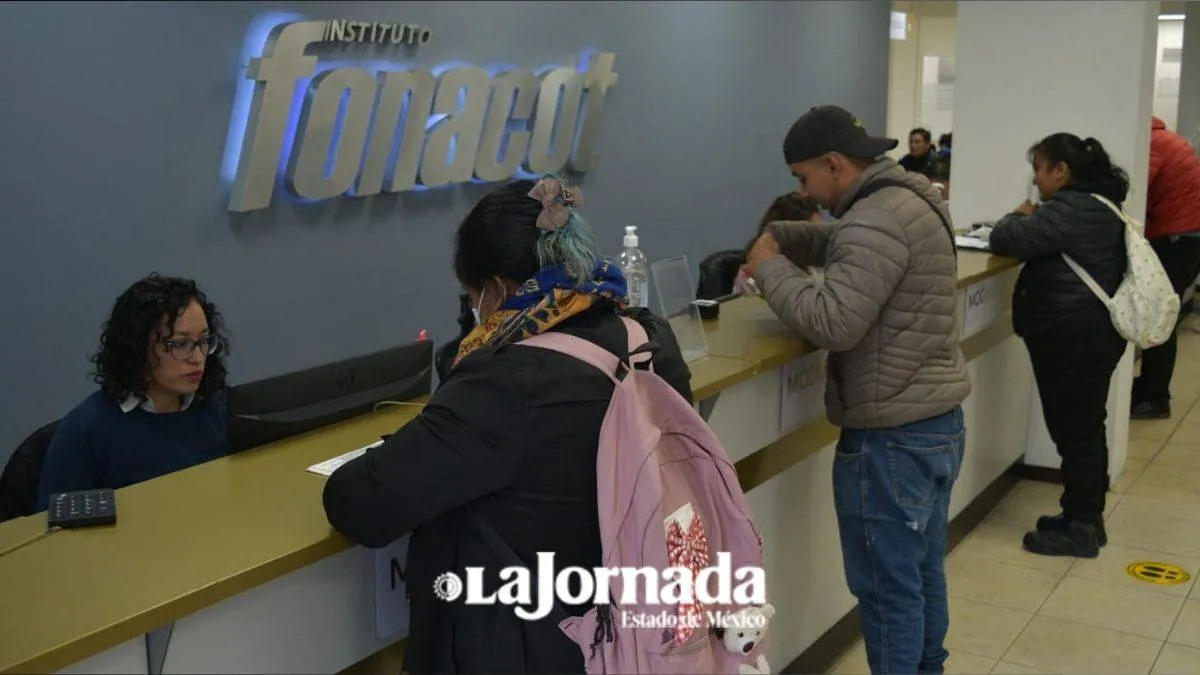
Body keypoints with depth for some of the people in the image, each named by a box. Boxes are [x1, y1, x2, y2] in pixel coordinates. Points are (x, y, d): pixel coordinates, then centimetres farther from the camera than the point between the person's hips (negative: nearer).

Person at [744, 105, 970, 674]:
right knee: (922, 572, 20)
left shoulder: (878, 220, -21)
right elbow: (843, 245, 26)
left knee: (886, 587, 3)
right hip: (938, 421, 10)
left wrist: (771, 268, -15)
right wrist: (779, 237, 9)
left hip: (892, 437, -10)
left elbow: (833, 323, -29)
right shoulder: (907, 198, 12)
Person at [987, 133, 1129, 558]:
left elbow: (1006, 240, -21)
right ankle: (1086, 518, 28)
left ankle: (1080, 530, 7)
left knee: (1074, 432, -2)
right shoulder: (1099, 204, 13)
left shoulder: (1070, 208, -20)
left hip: (1071, 336, -11)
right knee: (1086, 428, 17)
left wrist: (1020, 217, -1)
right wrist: (1032, 221, 3)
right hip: (1093, 330, 11)